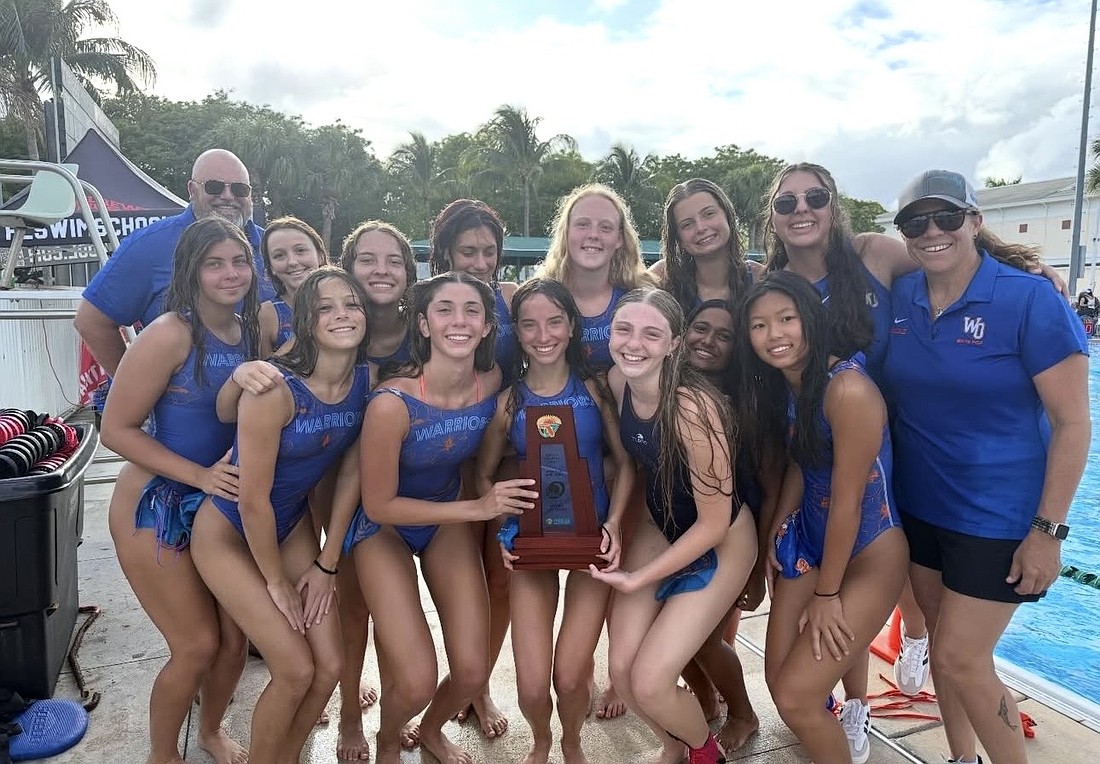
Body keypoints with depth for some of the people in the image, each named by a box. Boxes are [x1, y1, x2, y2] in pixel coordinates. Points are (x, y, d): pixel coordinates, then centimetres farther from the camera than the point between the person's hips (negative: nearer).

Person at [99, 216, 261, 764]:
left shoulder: (253, 331, -1)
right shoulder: (170, 335, -20)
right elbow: (116, 430, -17)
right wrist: (201, 475, -22)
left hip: (222, 504, 6)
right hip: (156, 506, -5)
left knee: (234, 637, 11)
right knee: (197, 645, 1)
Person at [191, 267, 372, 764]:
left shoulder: (367, 379, -12)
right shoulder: (274, 387, -29)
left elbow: (353, 474, -4)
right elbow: (253, 500, -22)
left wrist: (326, 565, -1)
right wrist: (275, 581, -10)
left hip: (292, 524, 5)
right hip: (229, 532, -5)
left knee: (329, 665, 3)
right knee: (296, 670, -6)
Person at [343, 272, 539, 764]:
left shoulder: (493, 383, -17)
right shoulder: (392, 402, -32)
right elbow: (379, 506, -21)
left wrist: (495, 502, -10)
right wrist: (477, 508, -23)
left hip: (450, 517, 4)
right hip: (385, 527, -4)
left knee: (472, 673, 1)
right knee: (416, 684, -11)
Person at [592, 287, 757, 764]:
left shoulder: (693, 408, -33)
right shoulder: (616, 380, -13)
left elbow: (714, 522, -24)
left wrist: (636, 581, -18)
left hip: (721, 544, -5)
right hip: (659, 527, 6)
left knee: (650, 682, -8)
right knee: (621, 669, 1)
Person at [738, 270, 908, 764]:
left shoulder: (848, 390, -27)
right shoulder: (780, 383, -1)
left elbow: (847, 502, -22)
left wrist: (826, 594, -13)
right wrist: (777, 535, 5)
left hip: (869, 556, -7)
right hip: (809, 542, 7)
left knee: (796, 697, -8)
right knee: (778, 677, 12)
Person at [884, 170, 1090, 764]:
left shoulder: (1029, 299, -15)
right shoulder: (900, 297, 0)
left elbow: (1072, 422, -14)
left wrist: (1048, 530, -16)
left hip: (997, 519, -5)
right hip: (918, 506, 5)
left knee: (959, 660, 0)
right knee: (945, 646, 18)